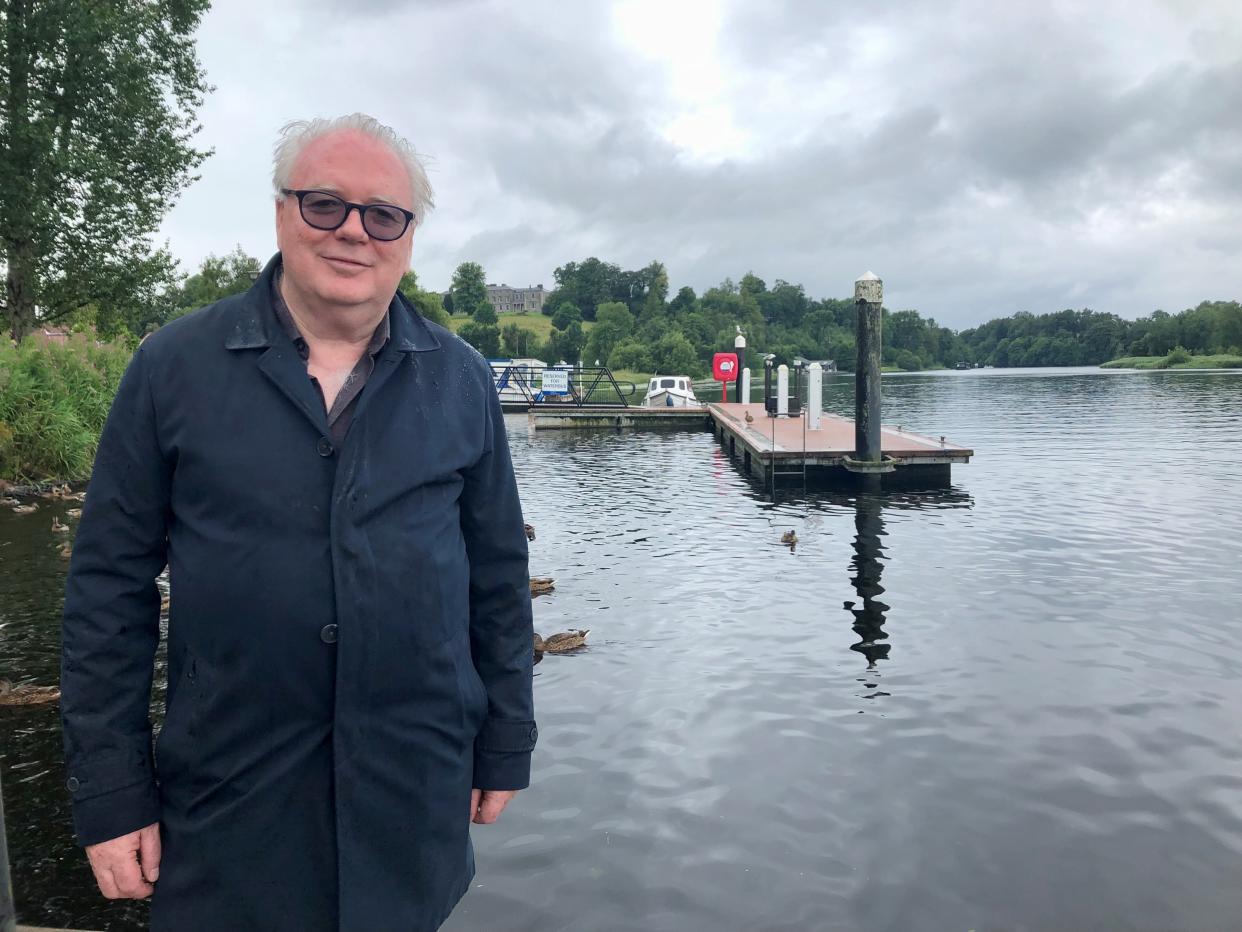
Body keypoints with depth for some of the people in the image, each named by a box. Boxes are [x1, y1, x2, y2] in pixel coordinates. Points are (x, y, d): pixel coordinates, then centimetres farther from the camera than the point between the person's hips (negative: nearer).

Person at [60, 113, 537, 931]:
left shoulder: (460, 380, 0)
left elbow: (499, 576, 5)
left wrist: (505, 744, 6)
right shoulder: (173, 368, -4)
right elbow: (111, 585, -2)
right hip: (229, 799, -1)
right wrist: (111, 788, -2)